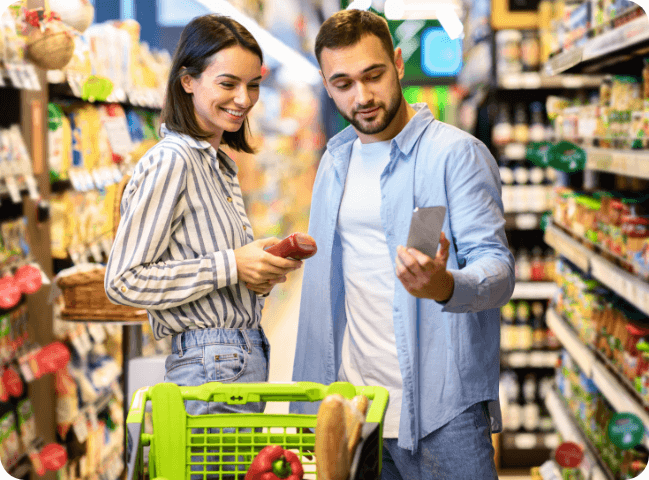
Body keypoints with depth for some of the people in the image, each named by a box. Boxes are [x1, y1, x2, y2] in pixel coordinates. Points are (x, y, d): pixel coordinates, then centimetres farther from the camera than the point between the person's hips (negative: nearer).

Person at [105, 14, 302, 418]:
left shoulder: (221, 163, 17)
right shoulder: (170, 161, -11)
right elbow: (123, 282, -17)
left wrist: (259, 273, 3)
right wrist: (230, 267, -17)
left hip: (244, 361, 9)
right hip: (213, 369, -9)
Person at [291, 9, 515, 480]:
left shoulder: (457, 151, -7)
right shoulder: (335, 159, 14)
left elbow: (497, 268, -14)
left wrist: (445, 286, -37)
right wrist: (313, 398, 9)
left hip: (440, 407, -5)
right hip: (351, 404, 6)